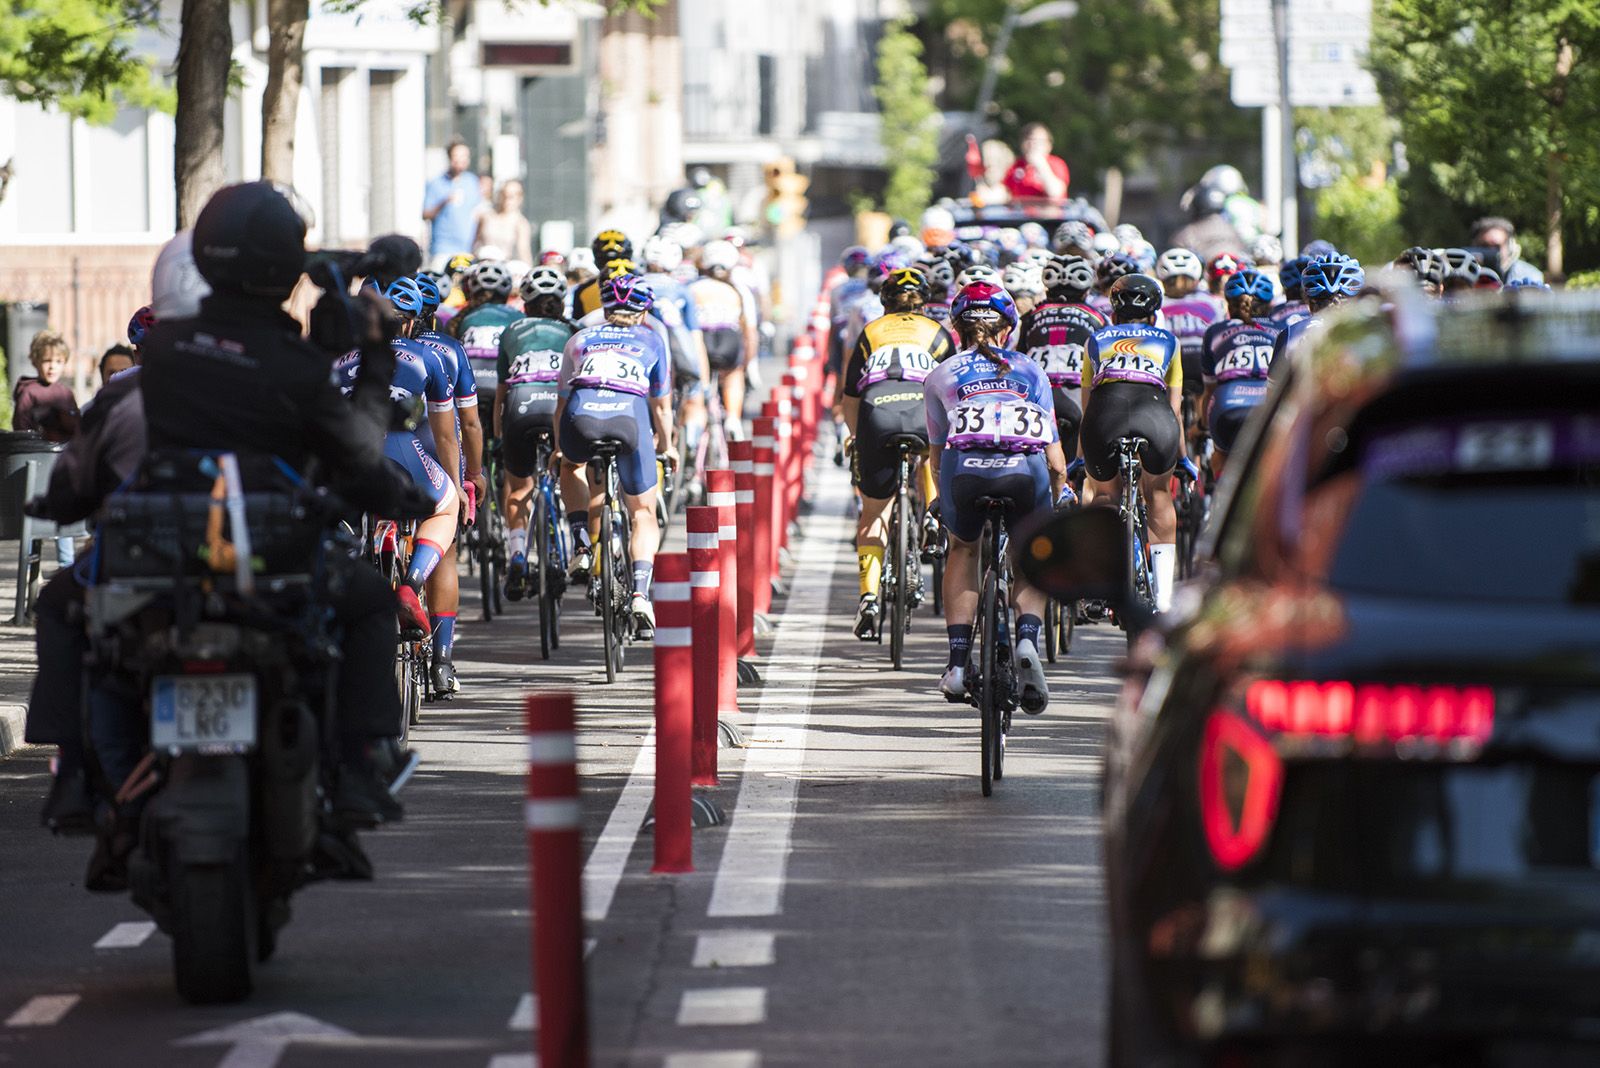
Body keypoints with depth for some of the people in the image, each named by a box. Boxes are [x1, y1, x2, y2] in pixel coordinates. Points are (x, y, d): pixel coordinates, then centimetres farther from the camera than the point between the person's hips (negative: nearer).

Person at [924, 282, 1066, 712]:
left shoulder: (941, 375, 28)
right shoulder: (1031, 371, 28)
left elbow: (936, 455, 31)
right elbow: (1055, 461, 24)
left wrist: (943, 502, 48)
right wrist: (1057, 507, 39)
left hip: (965, 467, 0)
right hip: (1025, 468, 0)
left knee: (963, 549, 30)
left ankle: (958, 660, 16)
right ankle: (1027, 640, -2)